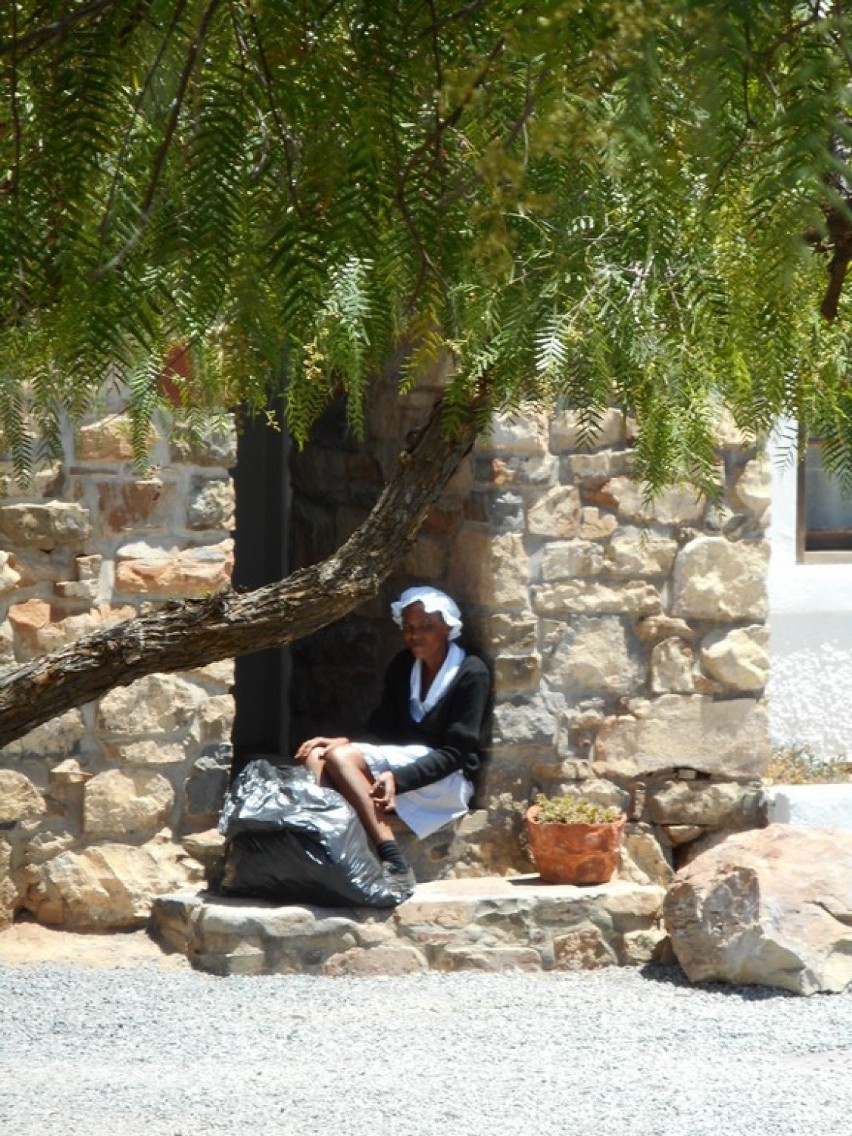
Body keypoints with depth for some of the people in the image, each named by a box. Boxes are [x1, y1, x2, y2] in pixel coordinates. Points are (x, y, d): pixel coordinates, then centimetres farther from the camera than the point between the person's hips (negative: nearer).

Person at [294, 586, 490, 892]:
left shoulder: (471, 674, -7)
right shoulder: (402, 667, 14)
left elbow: (455, 752, -14)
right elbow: (383, 732, 9)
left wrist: (398, 778, -26)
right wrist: (345, 741, -13)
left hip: (448, 780, -7)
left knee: (342, 758, -28)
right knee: (317, 756, -17)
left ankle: (393, 863, -37)